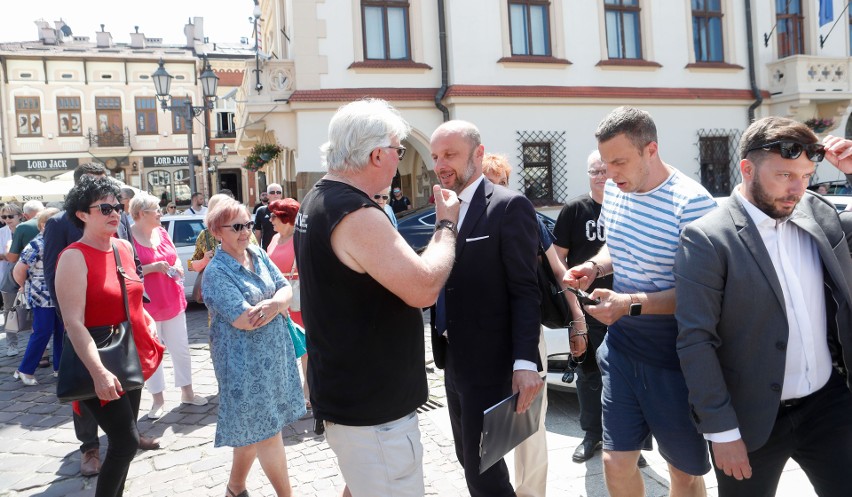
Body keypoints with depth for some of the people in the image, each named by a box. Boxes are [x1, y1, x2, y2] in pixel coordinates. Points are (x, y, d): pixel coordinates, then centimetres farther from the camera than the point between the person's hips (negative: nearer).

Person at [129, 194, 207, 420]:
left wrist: (177, 268, -4)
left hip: (173, 301, 6)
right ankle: (158, 400, 20)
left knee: (181, 349, 13)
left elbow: (175, 257, 17)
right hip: (146, 305, -6)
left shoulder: (161, 231, 7)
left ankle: (187, 392, 28)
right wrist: (153, 267, -24)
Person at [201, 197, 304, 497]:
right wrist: (278, 303, -10)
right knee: (265, 430, 2)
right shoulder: (216, 272, -15)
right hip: (244, 360, -7)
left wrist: (273, 304, -19)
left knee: (251, 427, 17)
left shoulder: (258, 255, 6)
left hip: (274, 351, 7)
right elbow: (244, 320, -23)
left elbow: (285, 289, 2)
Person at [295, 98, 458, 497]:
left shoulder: (316, 201, 7)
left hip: (346, 394, 10)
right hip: (373, 409, -10)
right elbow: (424, 288, -25)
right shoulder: (357, 215, -25)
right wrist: (447, 225, -10)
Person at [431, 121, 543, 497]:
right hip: (453, 361, 8)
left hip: (488, 363, -8)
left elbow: (525, 291, -17)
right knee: (469, 459, 19)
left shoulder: (510, 207, -12)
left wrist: (525, 362, -23)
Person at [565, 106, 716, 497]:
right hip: (621, 349, 6)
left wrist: (631, 304, -28)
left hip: (673, 360, -5)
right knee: (617, 462, 10)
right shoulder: (615, 190, 1)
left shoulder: (692, 204, -22)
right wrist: (594, 266, -3)